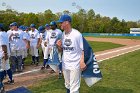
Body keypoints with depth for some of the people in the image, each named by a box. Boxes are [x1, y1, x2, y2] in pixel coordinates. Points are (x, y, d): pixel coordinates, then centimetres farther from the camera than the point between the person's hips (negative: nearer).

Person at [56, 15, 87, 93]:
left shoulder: (77, 34, -14)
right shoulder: (62, 34, 5)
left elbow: (82, 49, -11)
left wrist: (82, 61, -23)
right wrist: (59, 46, -8)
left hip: (75, 65, -6)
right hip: (65, 64, 7)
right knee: (67, 86, 22)